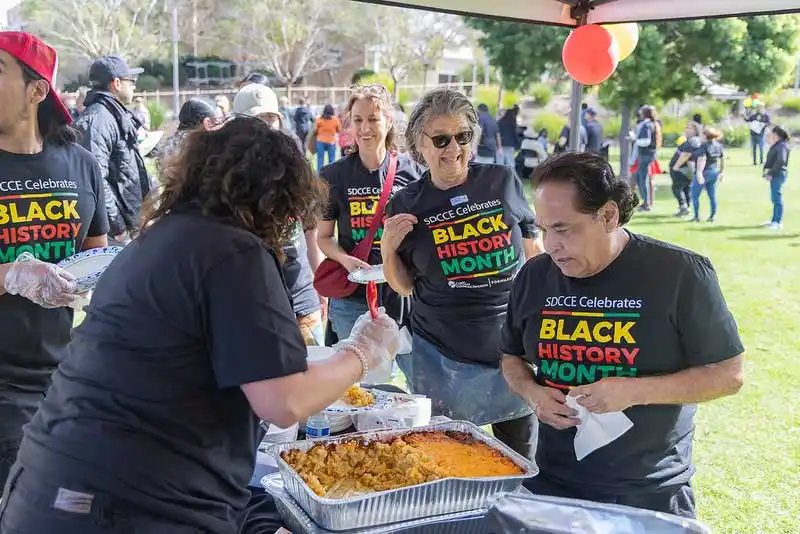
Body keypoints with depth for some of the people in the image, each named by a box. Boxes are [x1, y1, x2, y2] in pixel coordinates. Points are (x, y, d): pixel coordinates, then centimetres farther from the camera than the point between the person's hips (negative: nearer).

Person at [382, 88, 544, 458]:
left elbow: (535, 252, 8)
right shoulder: (406, 204, -2)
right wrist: (388, 251, -11)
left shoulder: (503, 182, -3)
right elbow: (404, 286, 7)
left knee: (521, 463, 13)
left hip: (515, 350, 1)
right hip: (442, 358, 0)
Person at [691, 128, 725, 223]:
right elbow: (723, 160, 12)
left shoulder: (704, 146, -16)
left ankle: (696, 217, 7)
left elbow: (702, 160, -25)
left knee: (694, 195, 6)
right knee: (712, 196, 11)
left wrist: (699, 173, -31)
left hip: (704, 172, -7)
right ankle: (712, 216, 13)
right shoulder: (719, 146, 7)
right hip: (714, 172, 7)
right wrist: (721, 172, 22)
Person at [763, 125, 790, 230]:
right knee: (775, 198, 15)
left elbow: (781, 161, -25)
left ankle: (778, 222, -3)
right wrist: (766, 169, 1)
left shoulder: (782, 146, -14)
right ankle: (774, 220, 24)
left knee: (777, 198, -6)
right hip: (774, 175, 10)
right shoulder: (775, 146, 15)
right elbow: (770, 160, 18)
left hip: (778, 175, -10)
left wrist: (771, 173, -21)